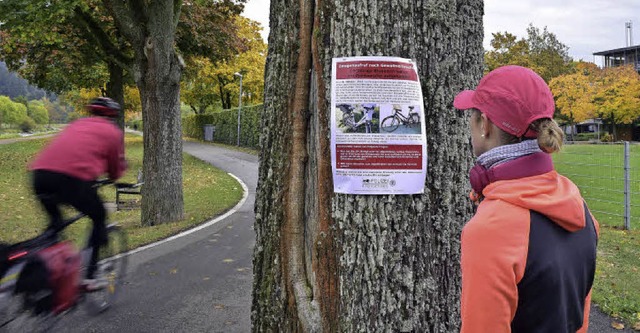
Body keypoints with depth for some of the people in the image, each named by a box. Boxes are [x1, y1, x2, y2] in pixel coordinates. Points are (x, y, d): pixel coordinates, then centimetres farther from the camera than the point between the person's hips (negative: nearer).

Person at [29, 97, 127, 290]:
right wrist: (112, 176, 44)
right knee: (99, 218, 18)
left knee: (55, 221, 31)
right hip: (73, 178, -5)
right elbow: (116, 170, 22)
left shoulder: (77, 124, 31)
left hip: (40, 173, 6)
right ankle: (88, 277, 15)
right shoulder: (113, 132, 17)